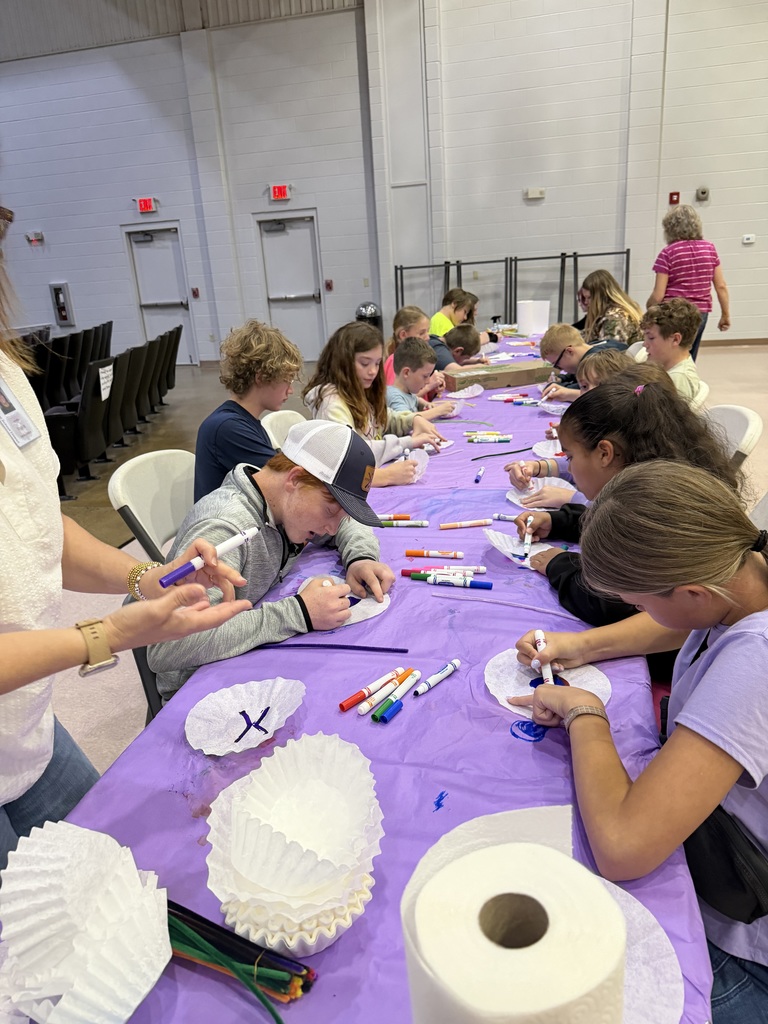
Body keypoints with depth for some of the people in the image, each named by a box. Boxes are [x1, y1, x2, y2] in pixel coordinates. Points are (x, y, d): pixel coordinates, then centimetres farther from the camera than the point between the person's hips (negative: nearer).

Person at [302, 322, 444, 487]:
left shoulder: (359, 394, 10)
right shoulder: (331, 400, -16)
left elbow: (383, 421, 28)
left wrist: (414, 420, 7)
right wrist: (407, 443, -21)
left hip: (373, 476, 8)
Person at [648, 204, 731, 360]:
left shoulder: (668, 253, -8)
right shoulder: (709, 249, 5)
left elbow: (658, 295, -11)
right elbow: (721, 286, 5)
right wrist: (725, 314, 15)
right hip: (700, 313, 5)